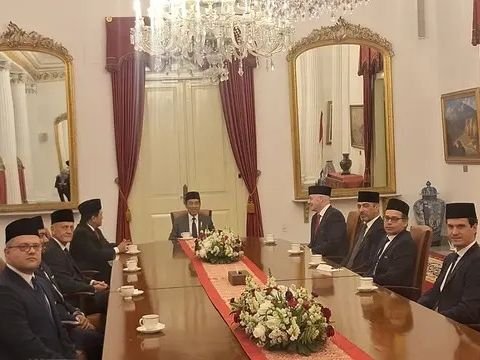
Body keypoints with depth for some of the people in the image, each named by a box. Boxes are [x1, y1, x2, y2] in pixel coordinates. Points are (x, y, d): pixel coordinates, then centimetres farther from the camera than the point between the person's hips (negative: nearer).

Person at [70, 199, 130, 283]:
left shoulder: (96, 231, 13)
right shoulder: (81, 233, -18)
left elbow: (105, 246, 16)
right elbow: (95, 255, -25)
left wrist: (120, 246, -3)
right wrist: (117, 249, -16)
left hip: (99, 269, 9)